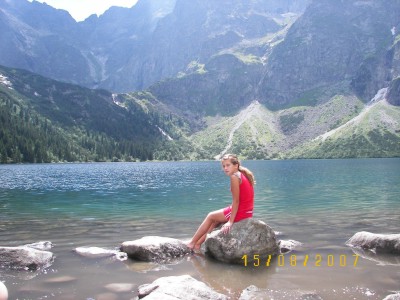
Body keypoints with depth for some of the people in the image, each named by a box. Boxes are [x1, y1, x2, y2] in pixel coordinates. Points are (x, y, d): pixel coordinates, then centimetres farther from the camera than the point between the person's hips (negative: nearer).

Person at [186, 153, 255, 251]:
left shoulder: (234, 177, -15)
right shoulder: (243, 175, 11)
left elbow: (236, 201, -19)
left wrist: (230, 221, -19)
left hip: (240, 212, -8)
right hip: (247, 212, 8)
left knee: (210, 216, 13)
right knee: (216, 220, 25)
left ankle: (191, 243, 24)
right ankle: (198, 244, 28)